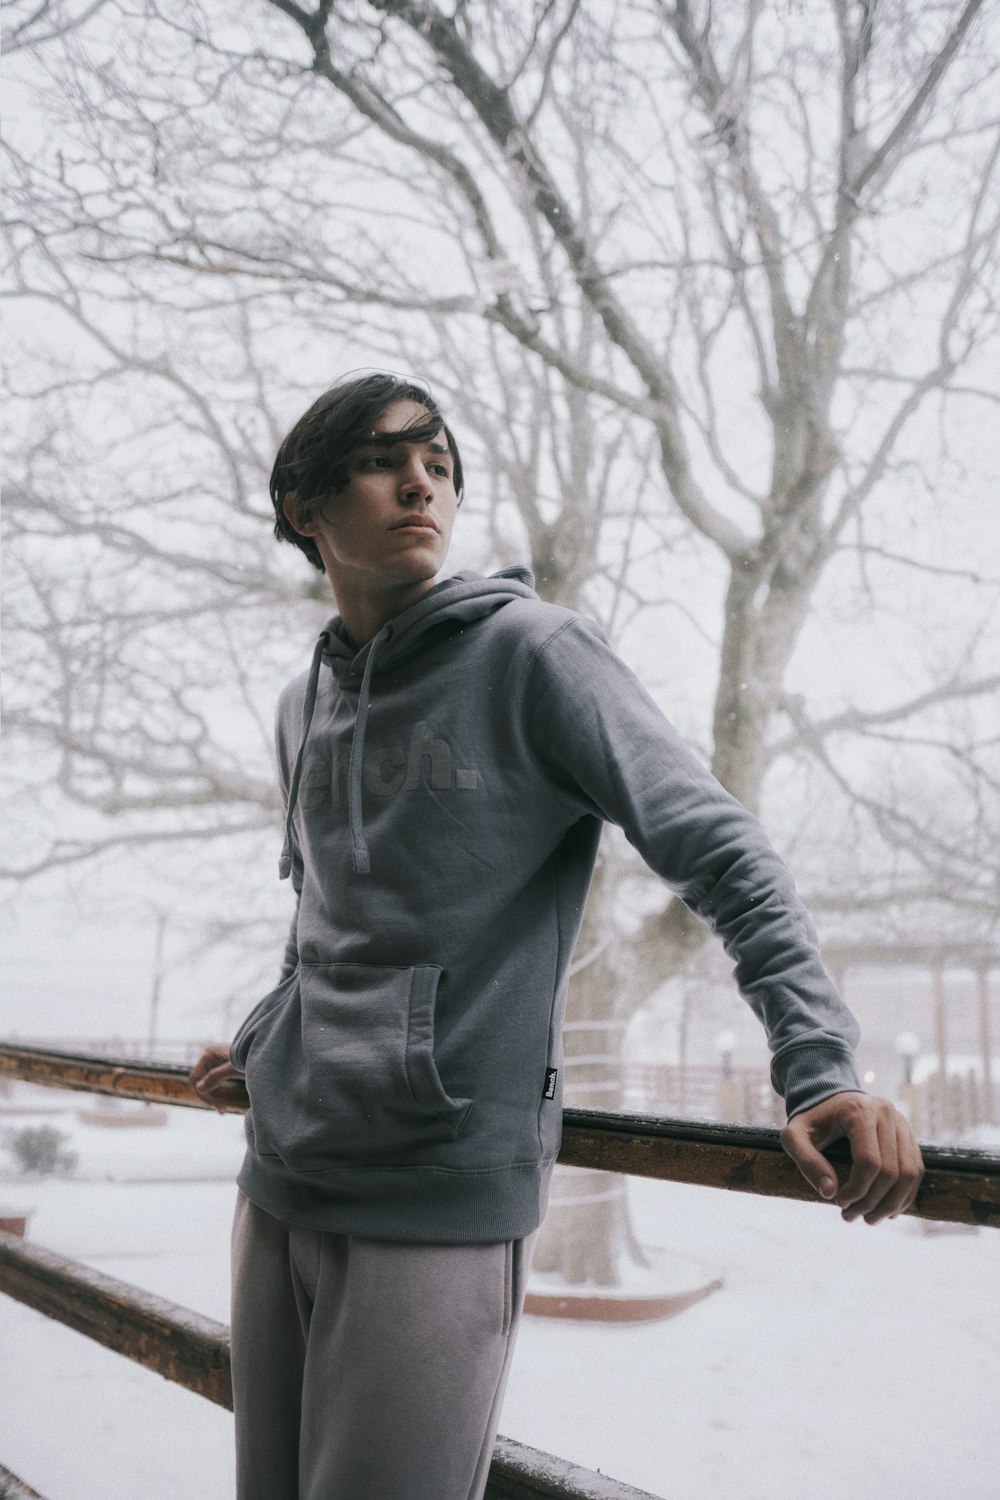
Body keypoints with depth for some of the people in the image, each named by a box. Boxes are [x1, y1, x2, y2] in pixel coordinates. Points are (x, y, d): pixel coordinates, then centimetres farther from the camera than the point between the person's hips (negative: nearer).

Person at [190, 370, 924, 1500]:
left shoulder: (533, 653, -8)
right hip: (279, 1178, 7)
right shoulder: (304, 706, 11)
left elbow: (721, 854, -13)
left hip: (445, 1199, -6)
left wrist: (818, 1068, -23)